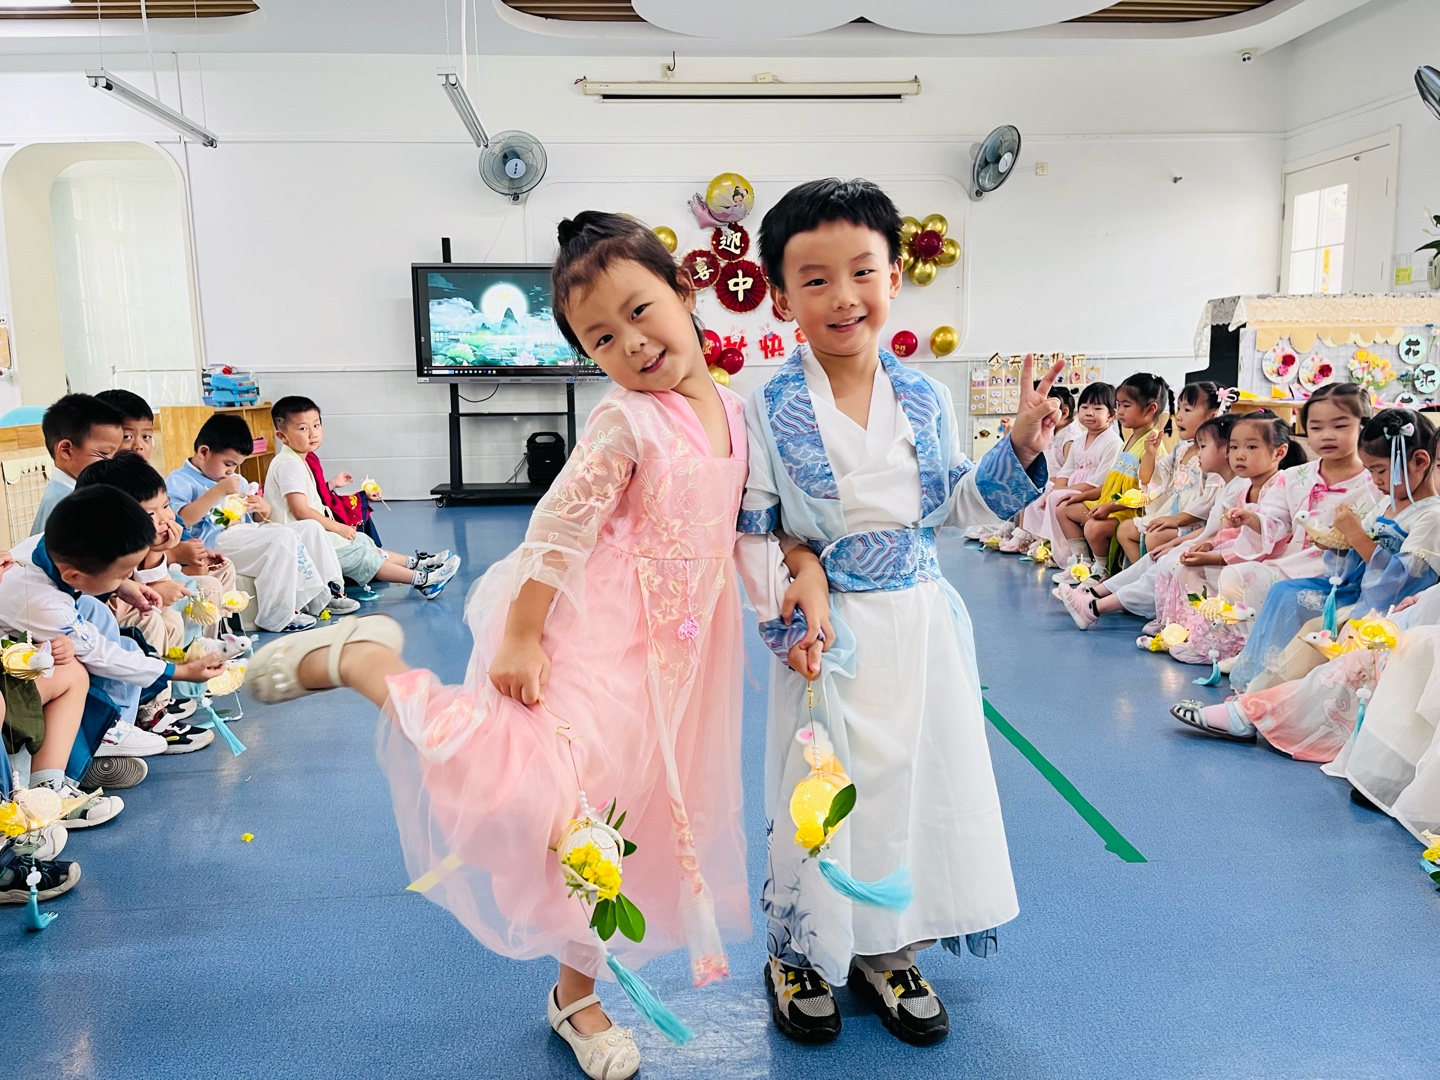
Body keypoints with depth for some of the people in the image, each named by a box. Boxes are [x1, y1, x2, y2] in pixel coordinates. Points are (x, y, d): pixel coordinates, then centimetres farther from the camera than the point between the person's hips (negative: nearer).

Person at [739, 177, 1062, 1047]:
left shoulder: (926, 400, 3)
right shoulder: (770, 412, -9)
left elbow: (954, 505, 12)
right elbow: (751, 531, -7)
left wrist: (1021, 450, 1)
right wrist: (783, 619, -16)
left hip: (921, 626, 4)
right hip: (831, 637, -4)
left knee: (920, 778, 11)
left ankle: (888, 952, 33)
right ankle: (799, 953, 31)